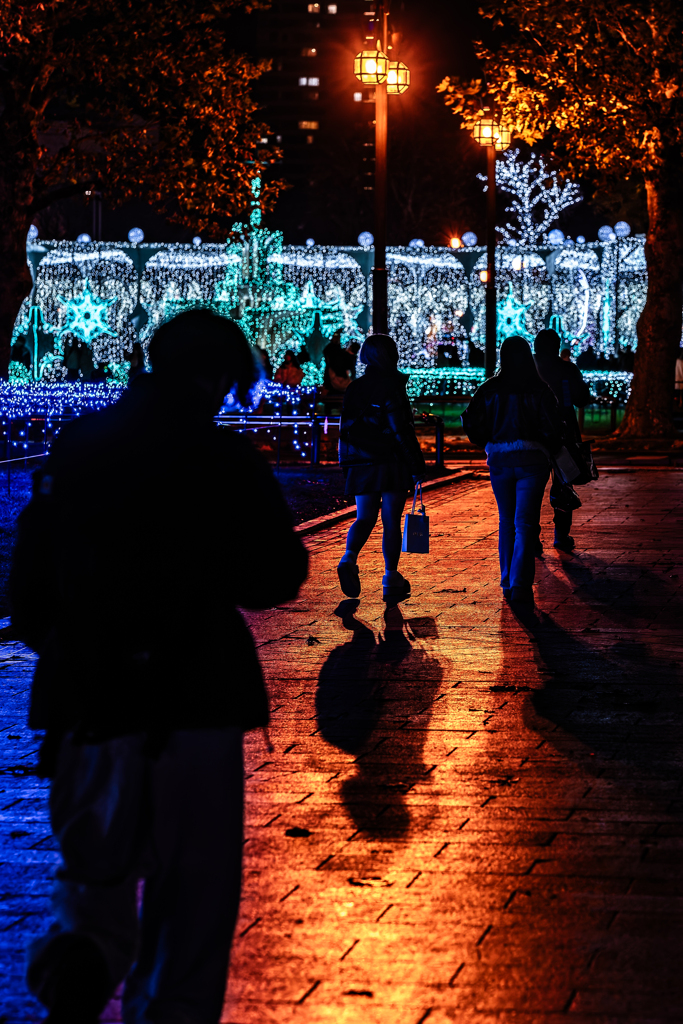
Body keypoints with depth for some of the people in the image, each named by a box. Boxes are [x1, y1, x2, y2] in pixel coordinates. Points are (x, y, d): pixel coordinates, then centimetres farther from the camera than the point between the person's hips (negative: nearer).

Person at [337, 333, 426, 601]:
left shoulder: (354, 389, 8)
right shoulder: (391, 387, -10)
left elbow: (347, 429, 12)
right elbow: (402, 431, -14)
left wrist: (349, 465, 19)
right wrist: (417, 466, -9)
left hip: (360, 465, 5)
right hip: (391, 465, -5)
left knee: (365, 518, 9)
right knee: (391, 521, 3)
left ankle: (349, 559, -18)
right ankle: (391, 580, 6)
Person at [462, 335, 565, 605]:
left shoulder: (490, 389, 0)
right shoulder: (539, 390, -6)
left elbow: (472, 424, -2)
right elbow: (552, 428, -9)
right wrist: (550, 451, 11)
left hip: (499, 461, 2)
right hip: (531, 461, -2)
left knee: (506, 521, 17)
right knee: (525, 523, -3)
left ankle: (507, 582, 20)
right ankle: (520, 584, -15)